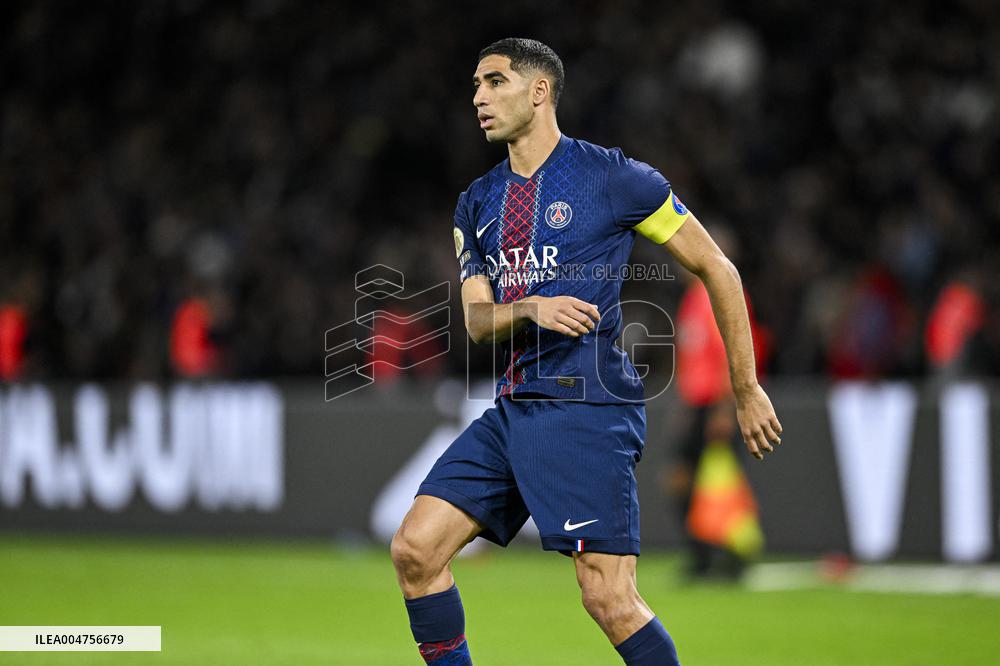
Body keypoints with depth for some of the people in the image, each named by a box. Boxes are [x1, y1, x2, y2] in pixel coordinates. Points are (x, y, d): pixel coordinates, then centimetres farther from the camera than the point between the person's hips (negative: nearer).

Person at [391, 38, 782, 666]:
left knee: (609, 596, -14)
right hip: (513, 408, 7)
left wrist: (748, 391, 2)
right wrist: (532, 309, -15)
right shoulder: (477, 205, 15)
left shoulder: (615, 178, -4)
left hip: (589, 407, -7)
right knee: (415, 549, -3)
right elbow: (477, 319, 9)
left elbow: (717, 269, 1)